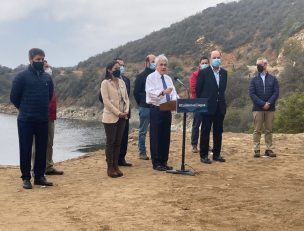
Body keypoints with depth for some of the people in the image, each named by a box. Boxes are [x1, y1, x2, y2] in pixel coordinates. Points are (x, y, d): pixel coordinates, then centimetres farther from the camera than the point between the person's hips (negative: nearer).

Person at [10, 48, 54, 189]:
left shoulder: (47, 77, 7)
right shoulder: (22, 76, -7)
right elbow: (14, 97, -2)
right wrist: (25, 109, 9)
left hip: (43, 119, 4)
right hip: (25, 120, -4)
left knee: (42, 149, 8)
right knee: (26, 149, 1)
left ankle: (39, 176, 18)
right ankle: (26, 178, 10)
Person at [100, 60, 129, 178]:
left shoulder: (121, 82, 12)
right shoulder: (105, 83, -6)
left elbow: (126, 98, 13)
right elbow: (106, 101, -13)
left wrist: (126, 110, -4)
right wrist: (118, 113, -17)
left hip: (122, 117, 6)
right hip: (111, 117, -6)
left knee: (118, 142, 8)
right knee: (110, 142, -1)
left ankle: (116, 166, 14)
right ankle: (110, 168, 4)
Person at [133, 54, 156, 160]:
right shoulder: (141, 76, -2)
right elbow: (136, 92, 0)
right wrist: (141, 104, 1)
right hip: (145, 108, -3)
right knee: (143, 131, 4)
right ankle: (142, 152, 11)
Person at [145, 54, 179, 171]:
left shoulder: (168, 78, 13)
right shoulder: (151, 77, -6)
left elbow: (173, 93, 6)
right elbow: (151, 92, -20)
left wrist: (176, 100, -16)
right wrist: (163, 92, -37)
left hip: (167, 110, 6)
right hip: (156, 110, -6)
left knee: (166, 136, 10)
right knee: (156, 136, -1)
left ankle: (164, 161, 19)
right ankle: (156, 163, 7)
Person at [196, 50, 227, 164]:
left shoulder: (224, 72, 8)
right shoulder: (203, 72, -6)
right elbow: (198, 89, -3)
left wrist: (220, 98, 12)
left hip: (220, 106, 5)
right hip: (208, 106, -5)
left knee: (218, 132, 9)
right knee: (205, 132, 1)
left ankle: (217, 154, 18)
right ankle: (203, 155, 7)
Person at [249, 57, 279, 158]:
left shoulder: (273, 79, 7)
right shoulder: (254, 80, 5)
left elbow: (276, 93, 0)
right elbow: (252, 94, -4)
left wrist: (269, 103, -14)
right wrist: (262, 104, -14)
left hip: (270, 108, 1)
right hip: (257, 109, -1)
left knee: (269, 130, 5)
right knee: (257, 130, -1)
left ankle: (269, 149, 9)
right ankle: (256, 150, 2)